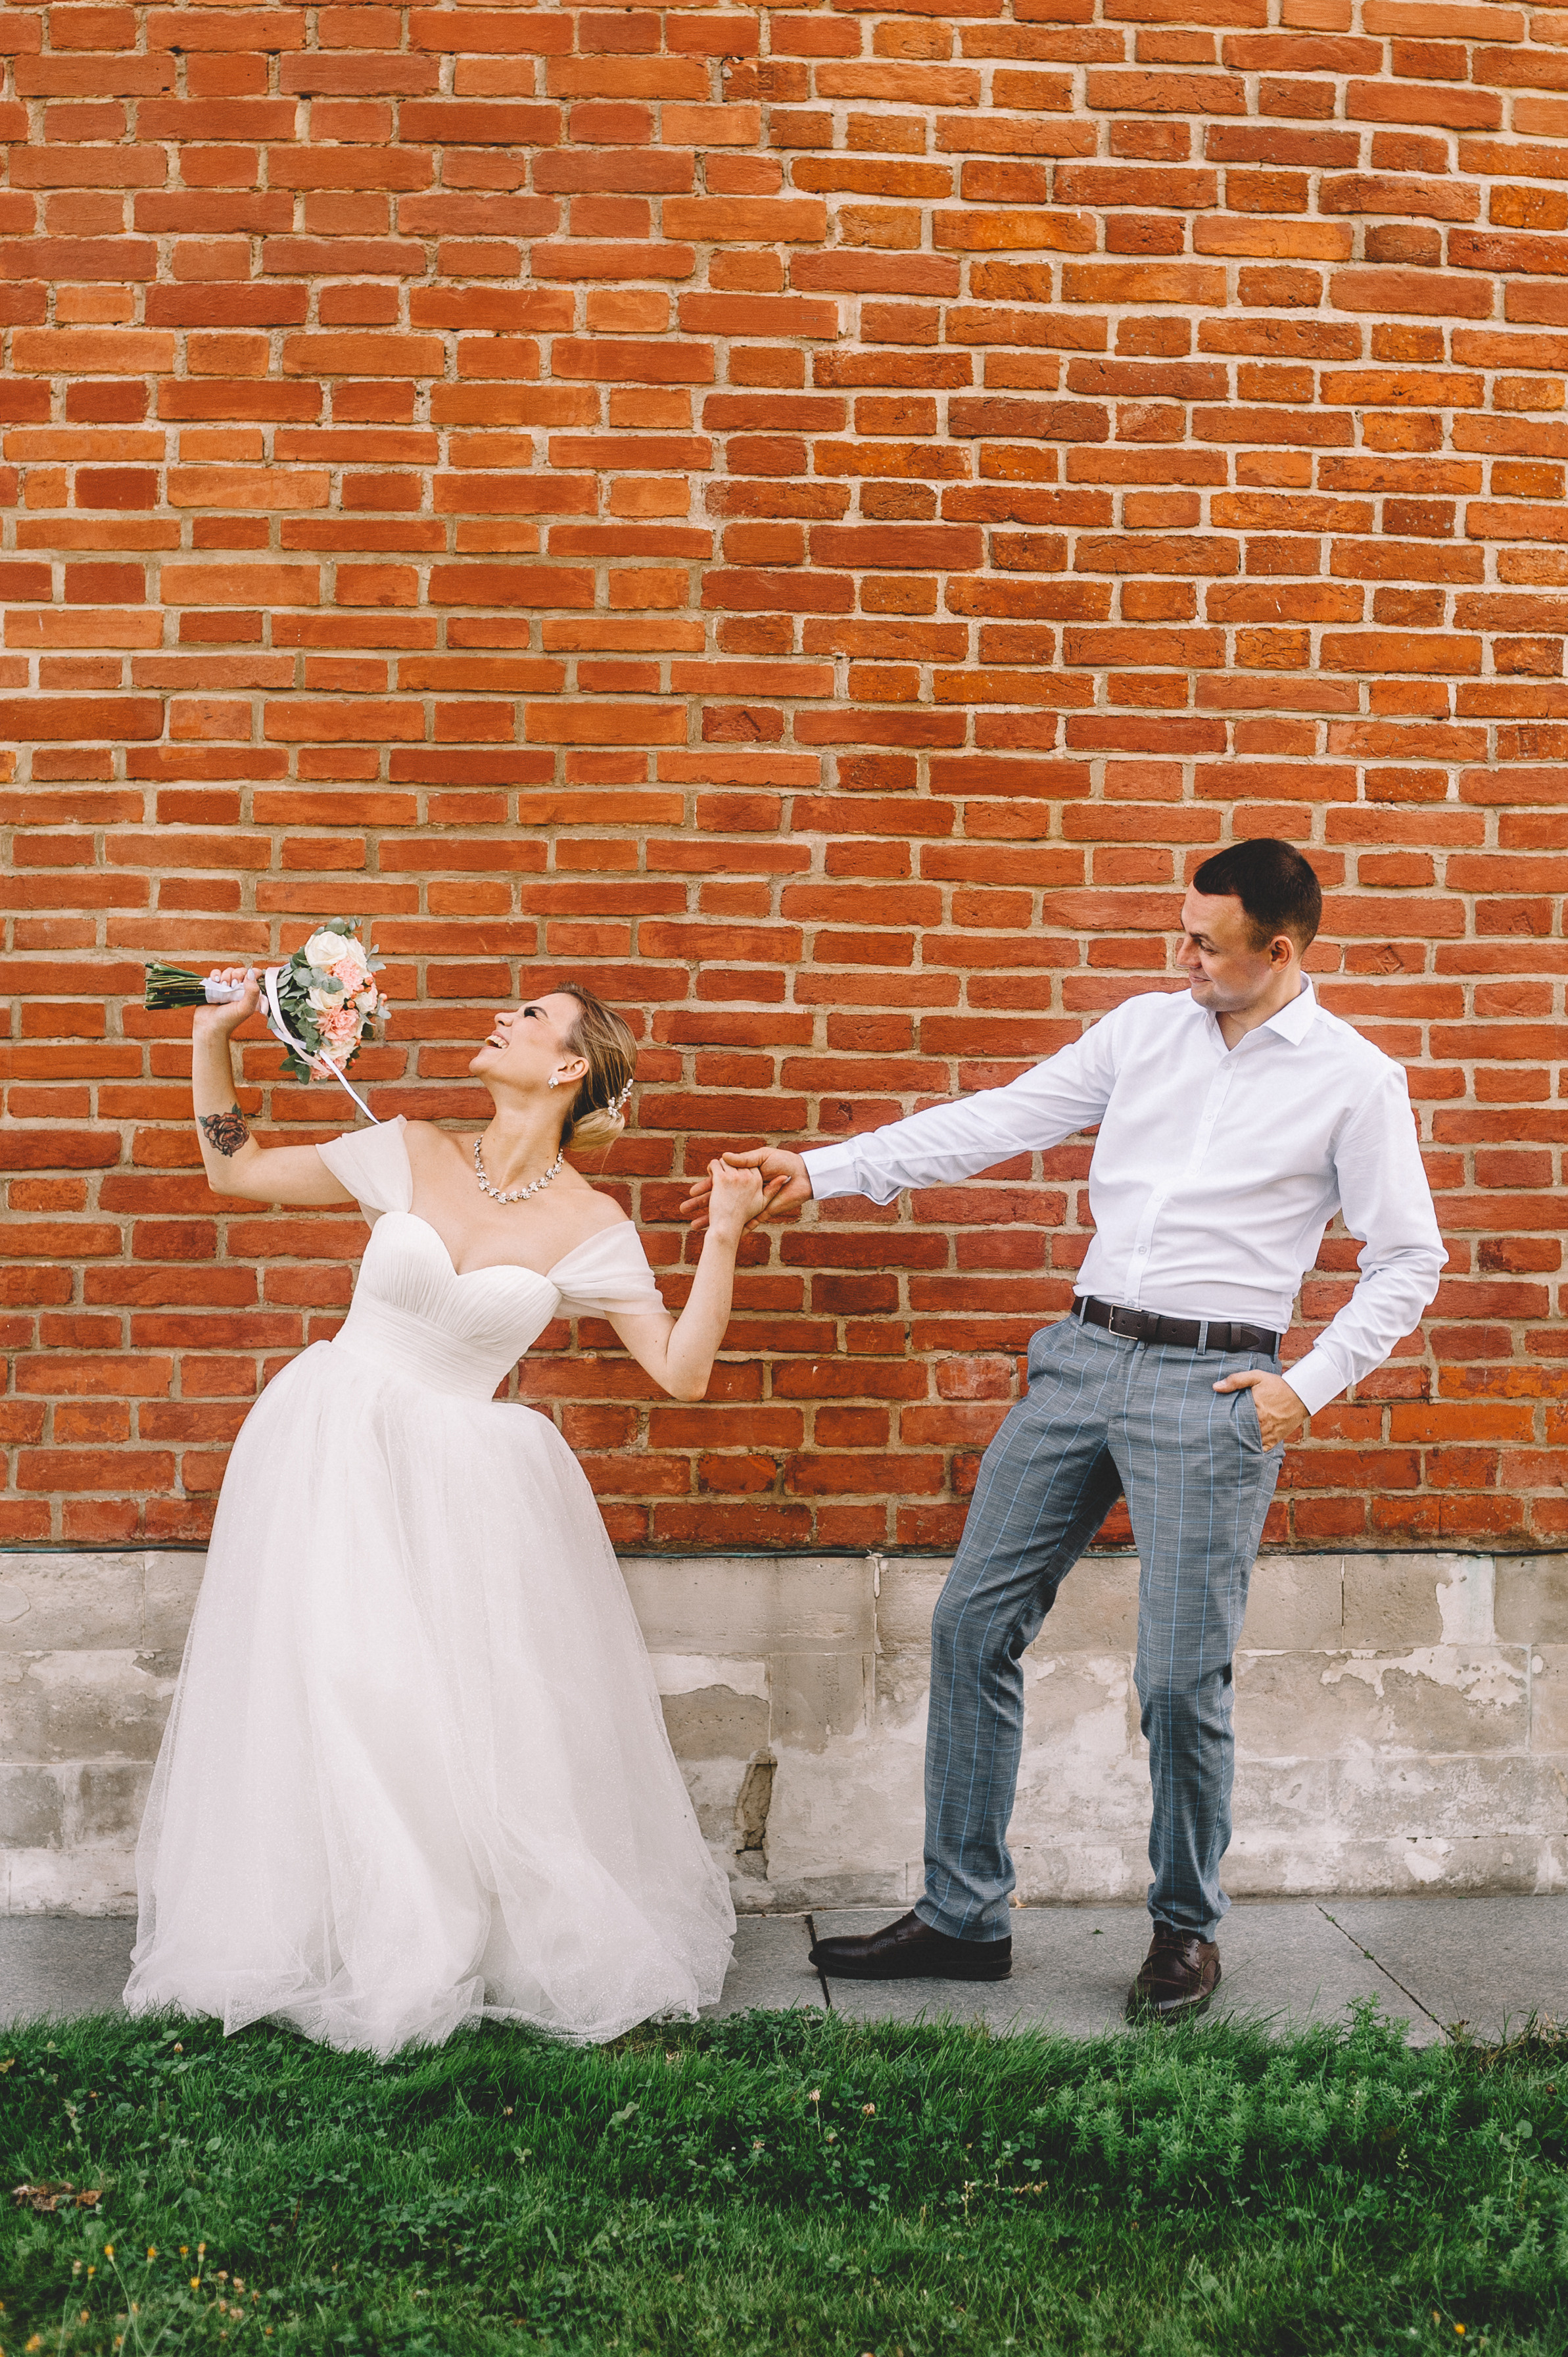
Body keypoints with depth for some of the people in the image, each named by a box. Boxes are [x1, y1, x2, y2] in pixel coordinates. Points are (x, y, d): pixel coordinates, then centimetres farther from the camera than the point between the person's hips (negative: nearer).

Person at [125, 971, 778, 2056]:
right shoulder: (413, 1154, 1)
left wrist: (724, 1237, -15)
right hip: (331, 1447, 2)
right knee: (325, 1690, 1)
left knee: (475, 1711, -4)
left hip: (457, 1476, -1)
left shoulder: (589, 1226, -5)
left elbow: (683, 1370, -7)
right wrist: (214, 1040, 3)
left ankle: (447, 1949, 18)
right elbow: (237, 1169, 10)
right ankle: (321, 1946, 19)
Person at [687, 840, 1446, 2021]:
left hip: (1209, 1387, -5)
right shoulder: (1146, 1027, 10)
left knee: (1181, 1678, -4)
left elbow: (1409, 1260, 4)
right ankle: (962, 1915, 16)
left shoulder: (1356, 1080, -1)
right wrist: (819, 1171, 1)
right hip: (1083, 1357, 5)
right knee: (973, 1625, 4)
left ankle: (1188, 1929, 21)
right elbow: (998, 1121, 8)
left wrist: (1308, 1388, -6)